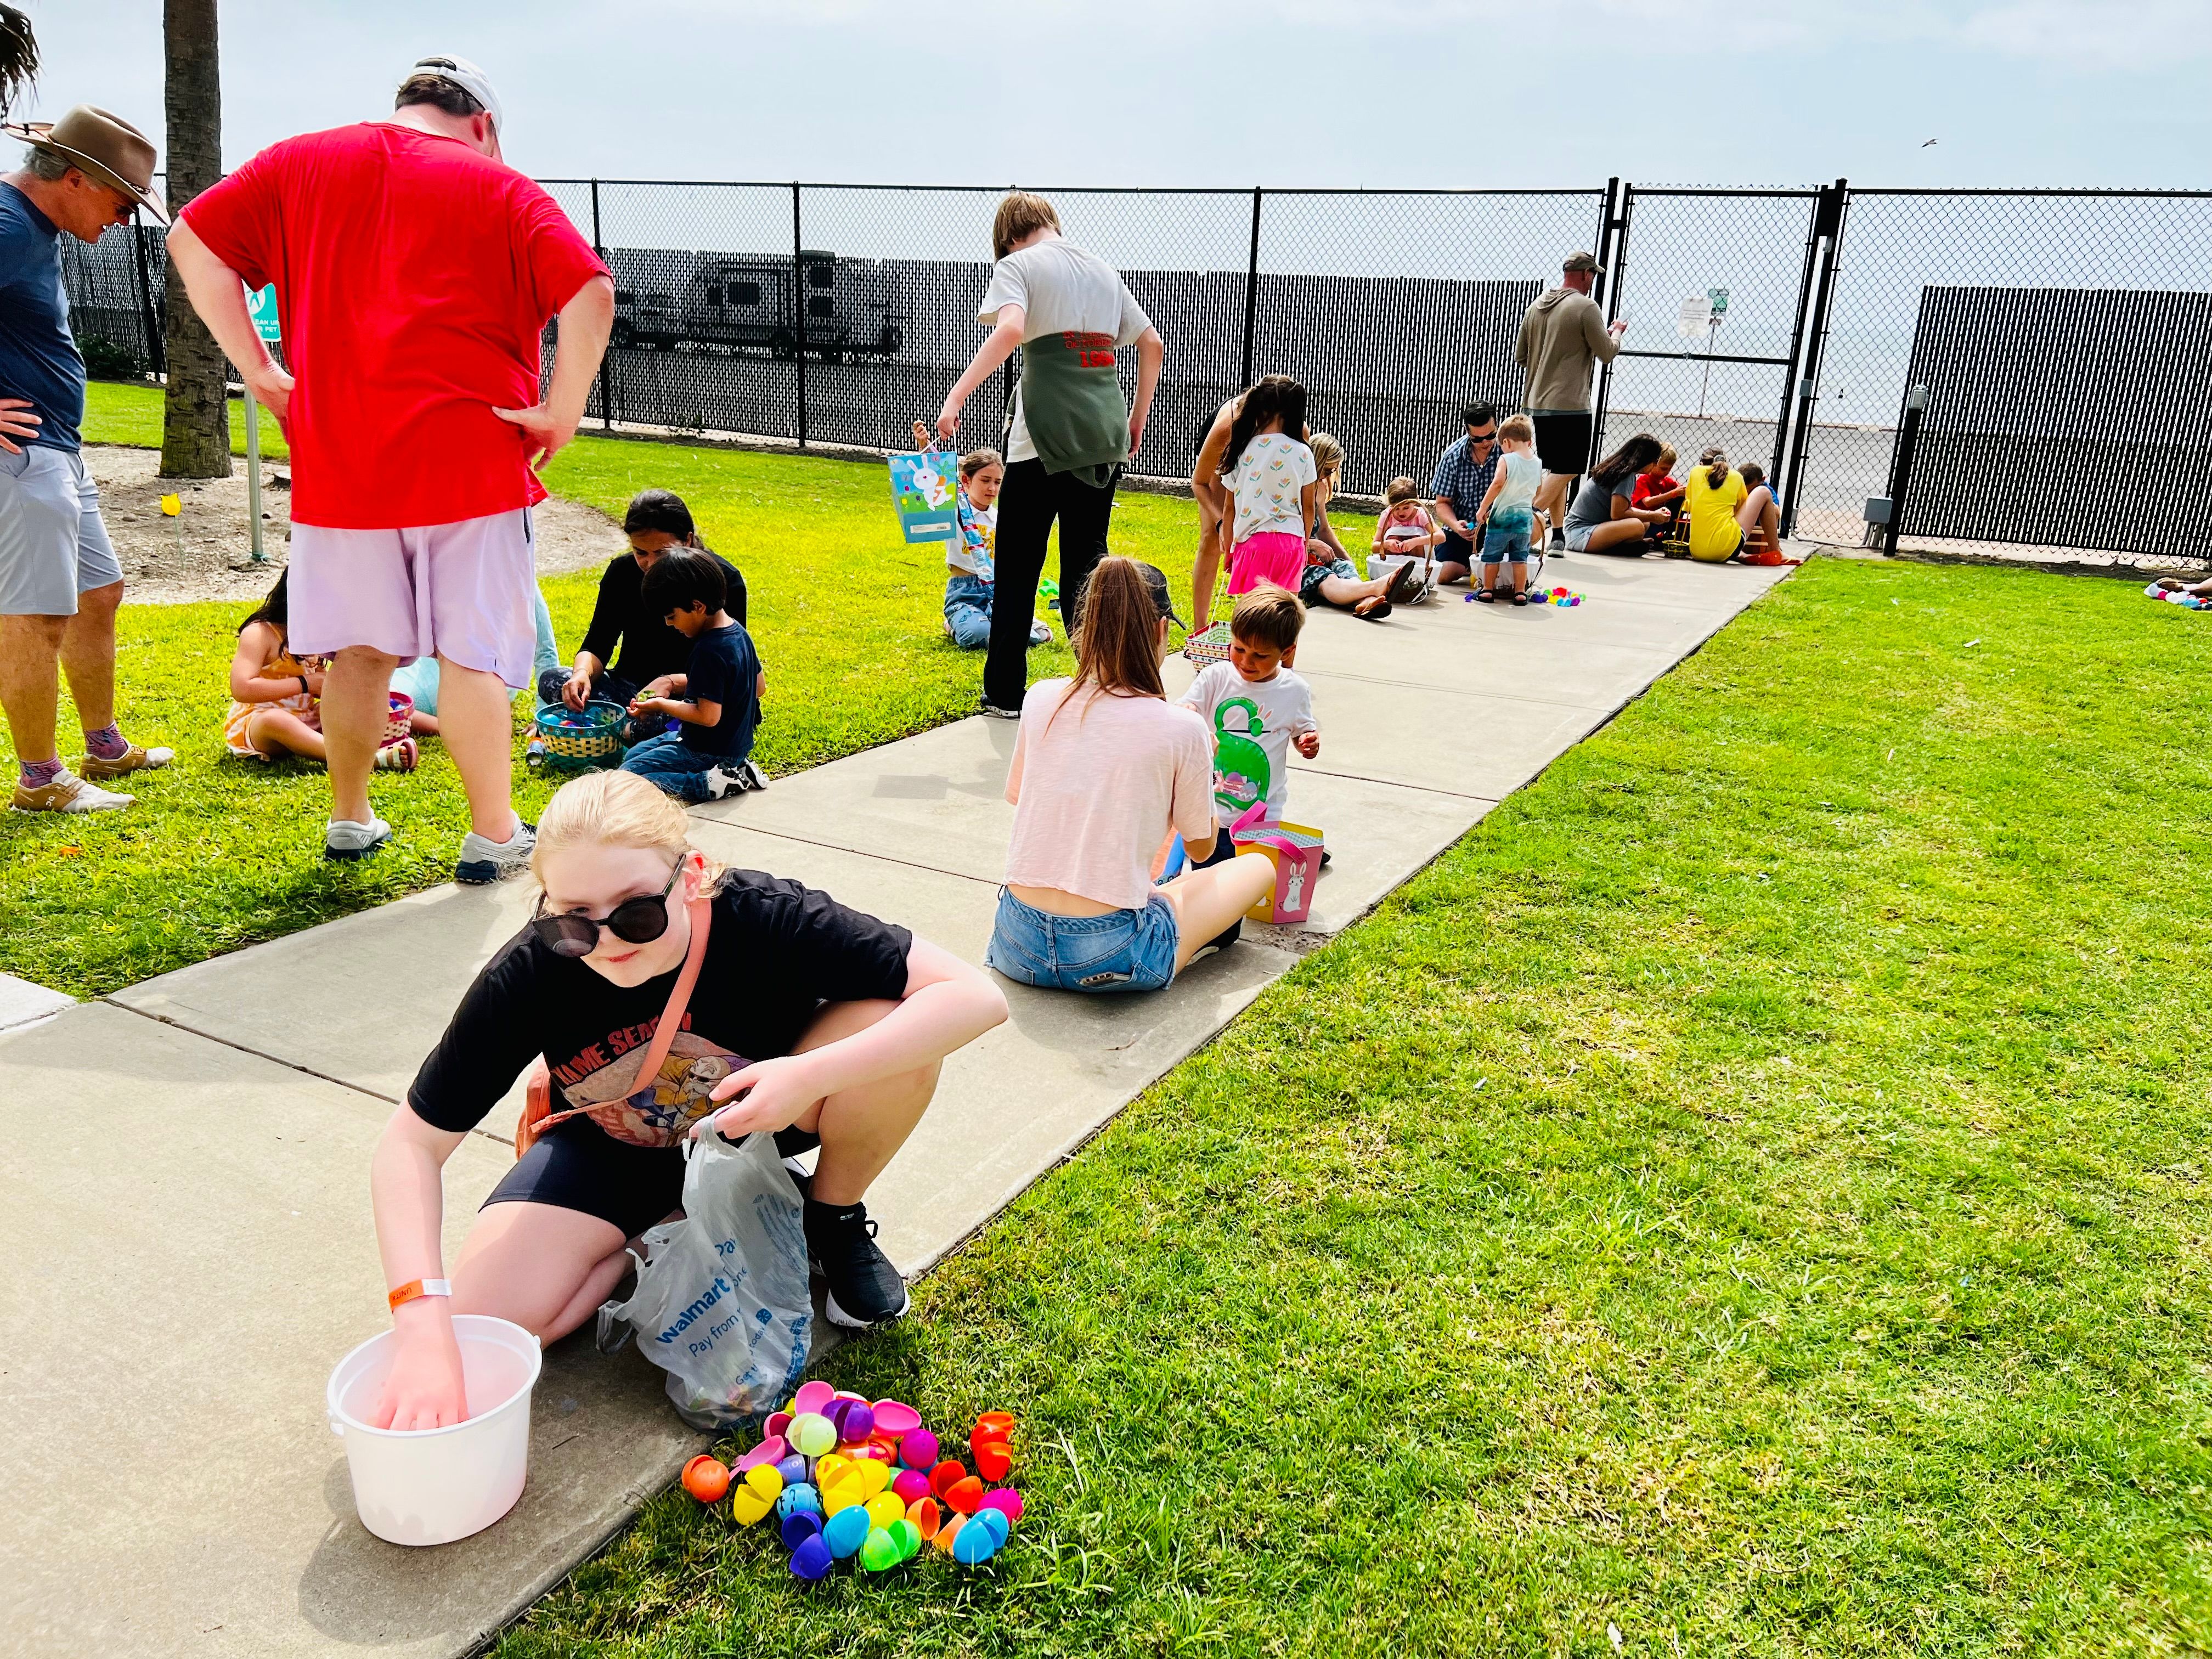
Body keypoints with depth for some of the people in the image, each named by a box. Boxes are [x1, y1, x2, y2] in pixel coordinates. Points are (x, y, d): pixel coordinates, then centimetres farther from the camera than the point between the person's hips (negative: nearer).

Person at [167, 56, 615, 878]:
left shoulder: (300, 163, 12)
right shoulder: (500, 188, 2)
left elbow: (194, 241, 9)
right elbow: (590, 293, -12)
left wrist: (258, 371, 8)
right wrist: (560, 415, -8)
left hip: (339, 462, 3)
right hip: (472, 463, -3)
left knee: (360, 650, 15)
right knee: (473, 654, 2)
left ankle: (350, 820, 27)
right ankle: (494, 835, 7)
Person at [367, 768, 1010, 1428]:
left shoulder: (761, 918, -34)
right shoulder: (526, 977, -29)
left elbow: (977, 996, -35)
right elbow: (411, 1143, -21)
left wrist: (811, 1076, -45)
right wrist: (422, 1323, -36)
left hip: (762, 1118, -1)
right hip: (613, 1147, 1)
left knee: (903, 1035, -31)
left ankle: (834, 1219, -1)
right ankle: (665, 1231, 6)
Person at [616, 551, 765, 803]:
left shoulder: (709, 651, -27)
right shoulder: (738, 631, 1)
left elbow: (708, 716, -28)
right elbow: (759, 686, 13)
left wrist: (661, 705, -14)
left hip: (708, 751, -10)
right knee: (633, 755, 23)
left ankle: (708, 783, -15)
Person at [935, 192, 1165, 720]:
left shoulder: (1017, 265, 0)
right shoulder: (1104, 271, 18)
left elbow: (1010, 329, -20)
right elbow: (1153, 345, 18)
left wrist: (956, 396, -22)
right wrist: (1138, 417, 26)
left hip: (1046, 438, -5)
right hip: (1104, 440, 5)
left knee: (1018, 567, 6)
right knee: (1088, 564, 12)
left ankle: (1005, 694, 12)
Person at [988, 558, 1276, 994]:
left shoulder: (1041, 700, -2)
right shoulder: (1182, 729, -11)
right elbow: (1200, 847, 4)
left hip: (1018, 947, 4)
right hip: (1110, 957, -4)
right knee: (1258, 866, 17)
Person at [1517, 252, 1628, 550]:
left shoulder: (1537, 305, 10)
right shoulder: (1586, 307, -9)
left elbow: (1519, 356, 15)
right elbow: (1607, 353, -6)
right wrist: (1616, 332, 14)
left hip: (1537, 403, 8)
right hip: (1569, 405, -7)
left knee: (1556, 470, 14)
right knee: (1567, 470, -3)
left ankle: (1557, 534, 15)